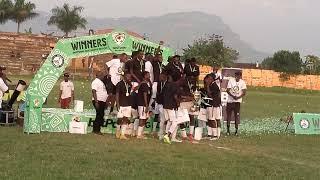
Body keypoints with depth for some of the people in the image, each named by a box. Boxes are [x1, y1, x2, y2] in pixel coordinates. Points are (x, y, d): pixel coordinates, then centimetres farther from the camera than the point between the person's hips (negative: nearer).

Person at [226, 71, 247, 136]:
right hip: (230, 100, 1)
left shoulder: (242, 82, -1)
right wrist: (233, 96, -20)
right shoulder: (231, 81, -1)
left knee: (237, 116, -5)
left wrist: (238, 97, -21)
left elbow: (244, 92, -5)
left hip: (237, 101, -1)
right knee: (228, 115, 4)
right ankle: (228, 129, 16)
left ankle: (236, 130, 1)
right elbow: (228, 90, -4)